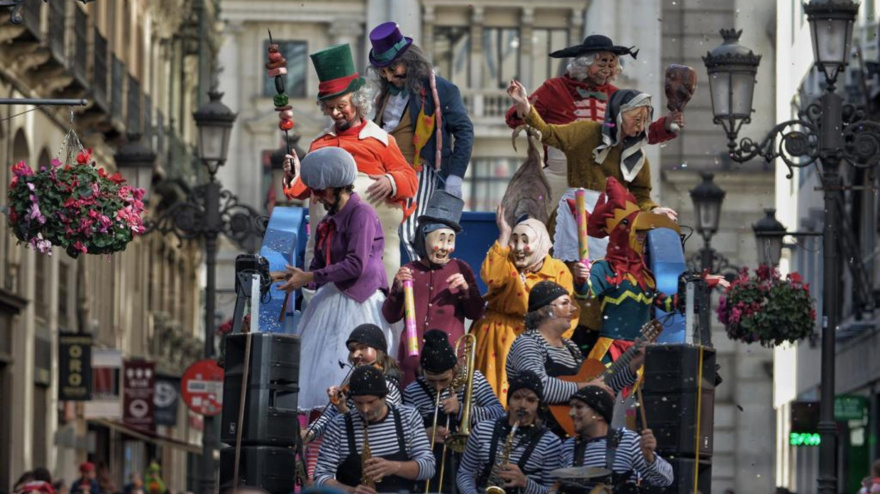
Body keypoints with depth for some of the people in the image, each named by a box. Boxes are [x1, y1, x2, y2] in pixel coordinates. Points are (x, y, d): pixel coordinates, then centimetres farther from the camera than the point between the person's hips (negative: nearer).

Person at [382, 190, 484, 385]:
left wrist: (466, 290, -12)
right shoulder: (409, 272, 10)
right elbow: (391, 316, 10)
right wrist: (398, 290, -7)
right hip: (413, 354, 1)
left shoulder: (461, 270, 7)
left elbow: (476, 314, 6)